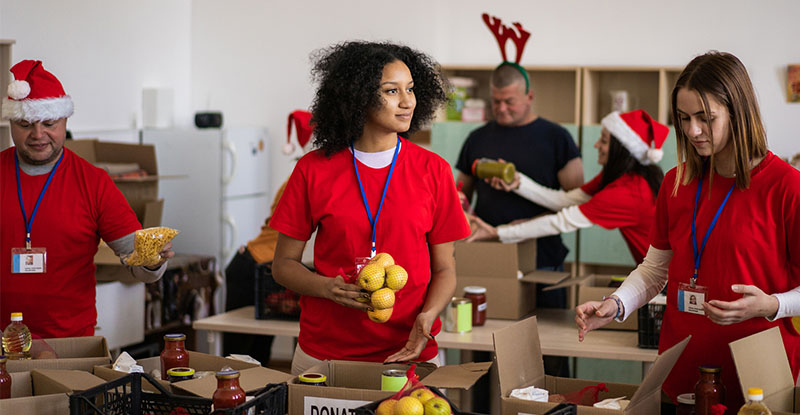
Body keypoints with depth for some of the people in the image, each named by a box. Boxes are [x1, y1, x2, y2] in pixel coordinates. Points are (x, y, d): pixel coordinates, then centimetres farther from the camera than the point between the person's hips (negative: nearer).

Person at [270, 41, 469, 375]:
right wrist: (329, 288, -15)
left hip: (408, 352, 1)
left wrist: (426, 318, -14)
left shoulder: (432, 170, 1)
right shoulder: (314, 170, -1)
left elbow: (444, 269, 5)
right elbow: (284, 264, 4)